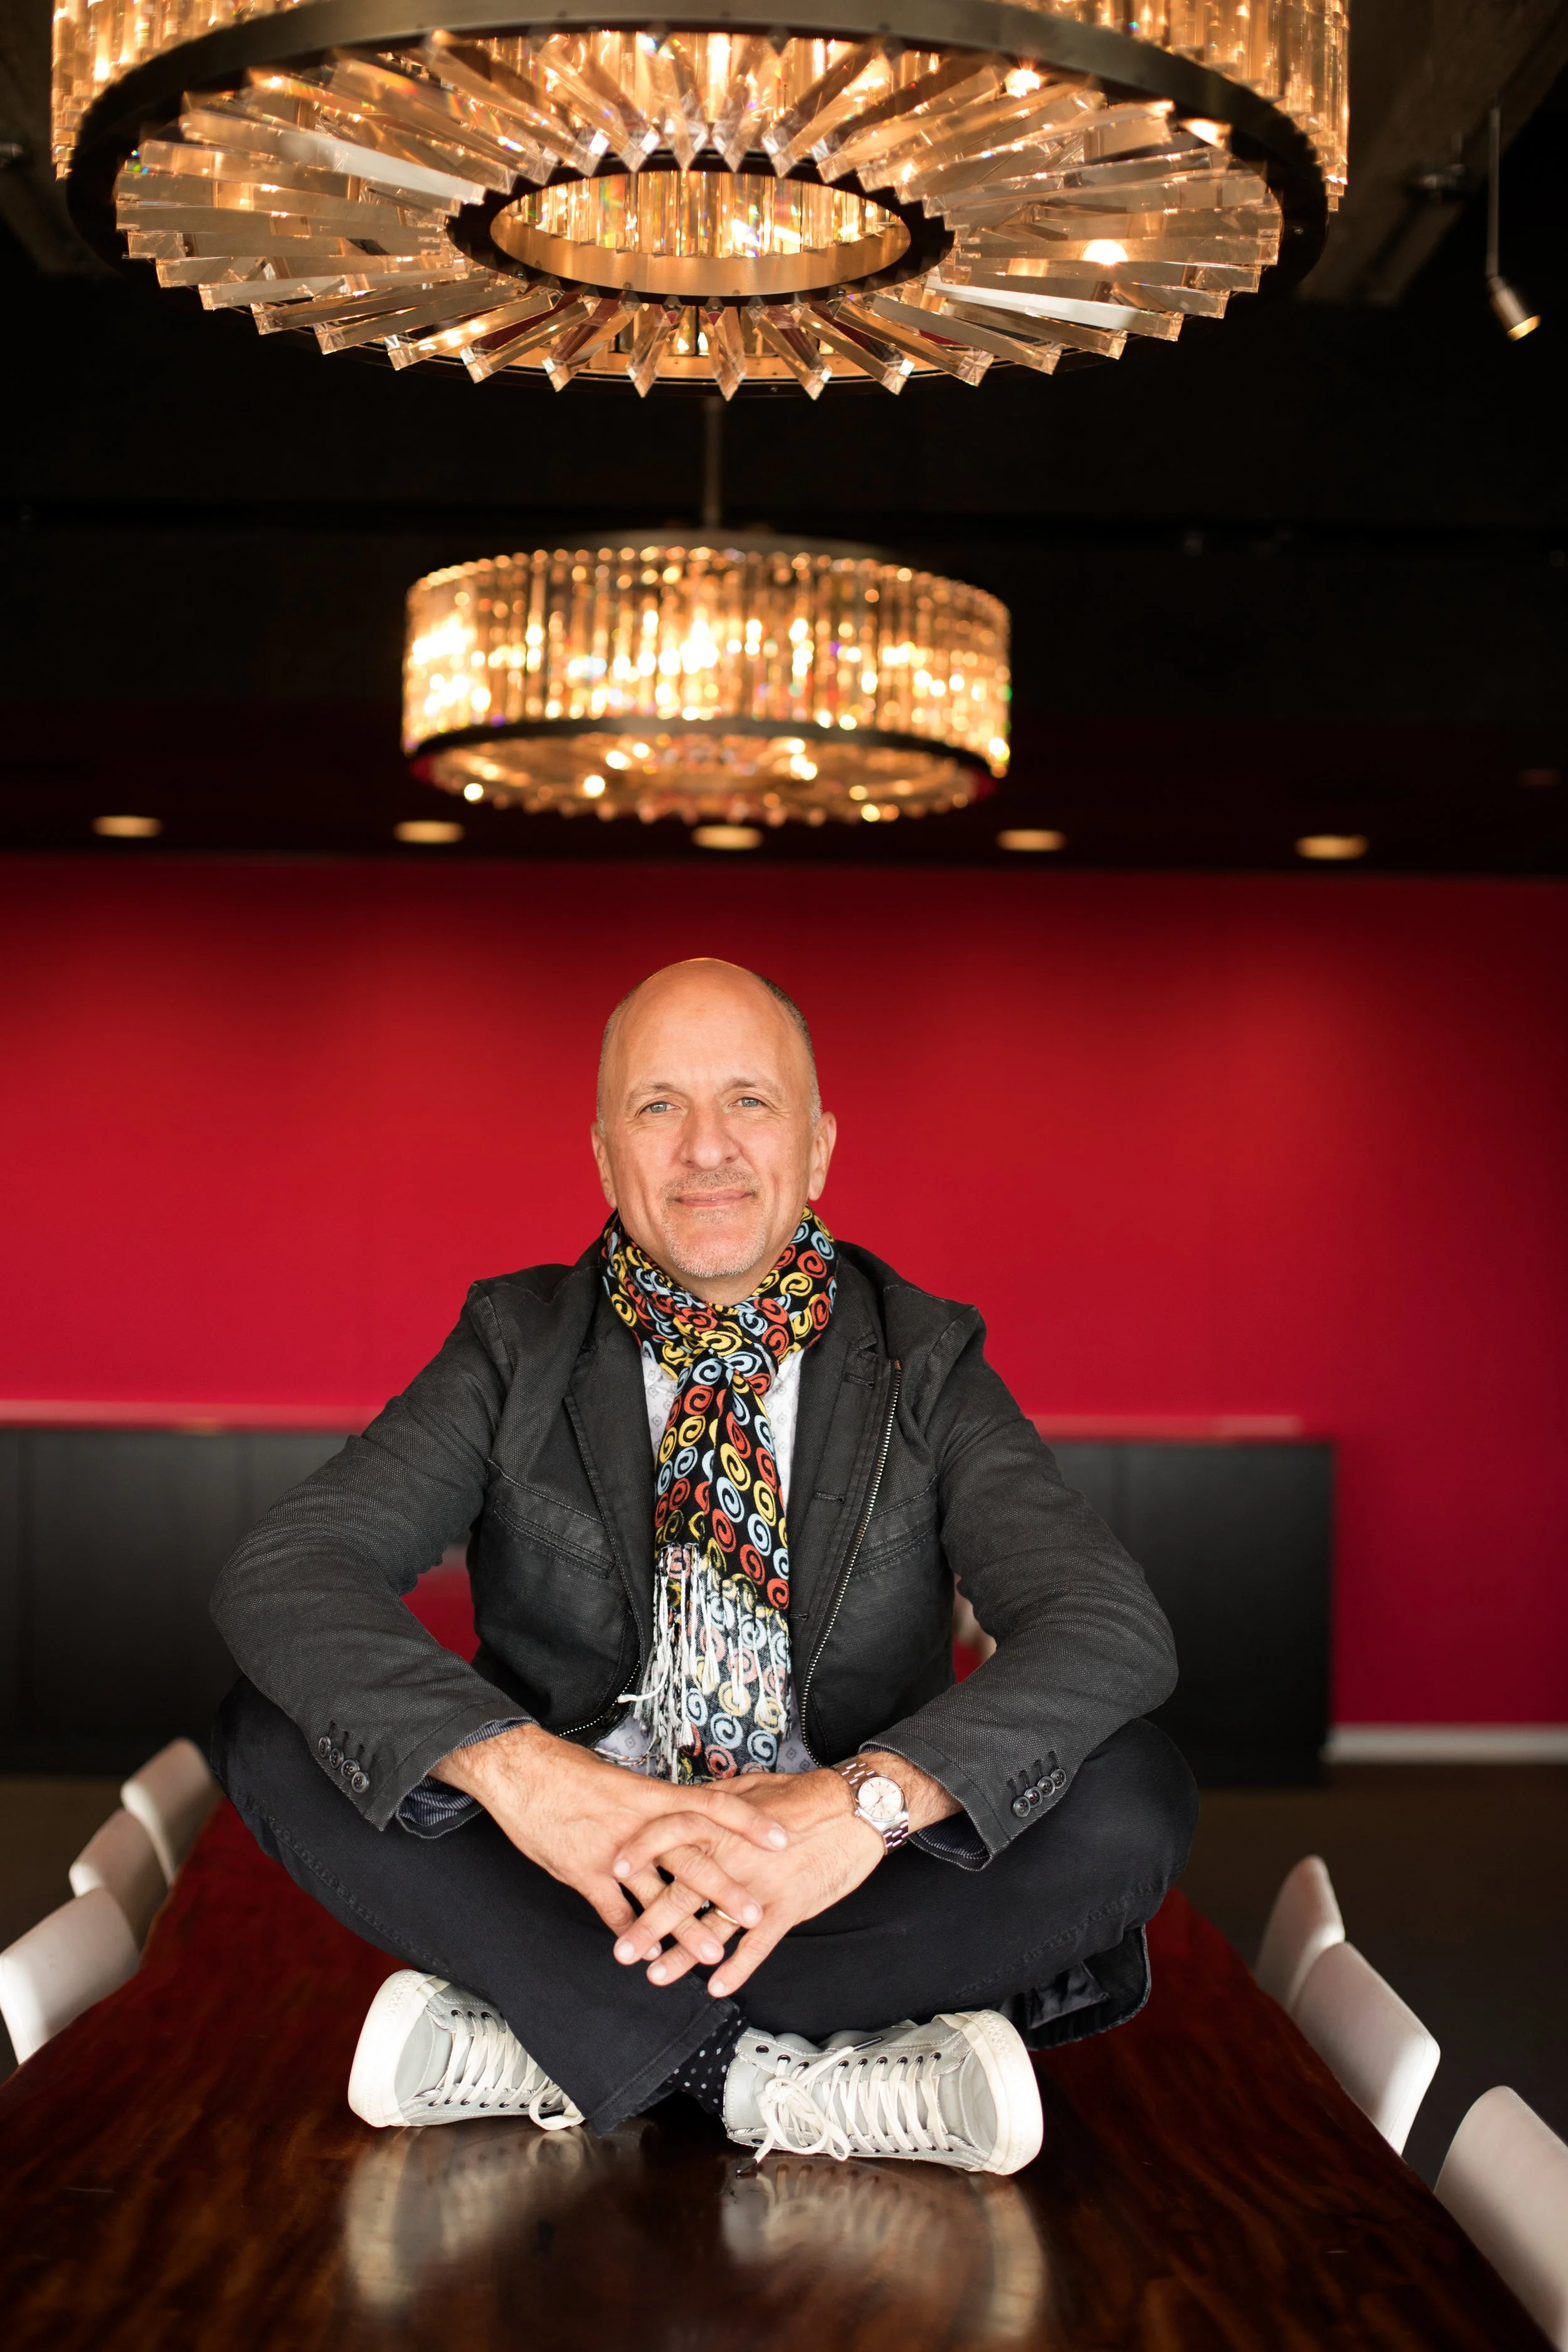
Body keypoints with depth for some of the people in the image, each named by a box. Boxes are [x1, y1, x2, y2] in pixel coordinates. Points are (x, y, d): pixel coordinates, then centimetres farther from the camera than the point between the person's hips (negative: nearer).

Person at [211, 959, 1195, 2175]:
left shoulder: (925, 1365, 1)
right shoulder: (520, 1347, 1)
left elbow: (1115, 1627, -14)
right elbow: (279, 1573, -13)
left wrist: (872, 1798, -33)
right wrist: (514, 1767, -32)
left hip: (840, 1888, 0)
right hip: (571, 1888, 0)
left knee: (1134, 1792, -26)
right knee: (275, 1728, -21)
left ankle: (531, 2047, -23)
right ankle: (786, 2076, -28)